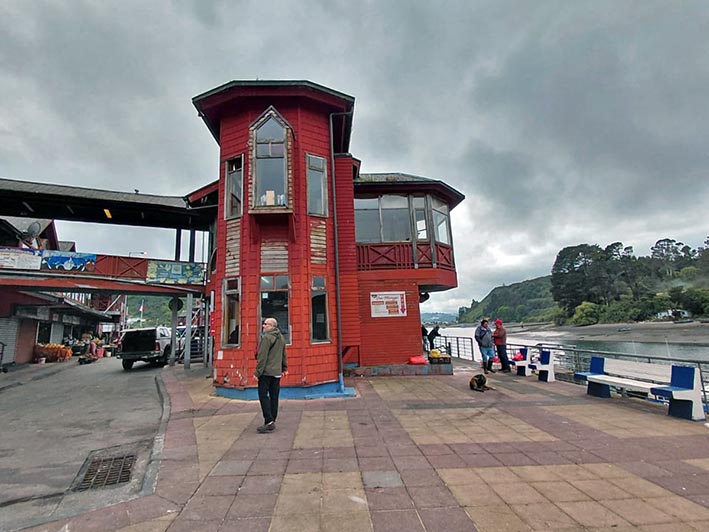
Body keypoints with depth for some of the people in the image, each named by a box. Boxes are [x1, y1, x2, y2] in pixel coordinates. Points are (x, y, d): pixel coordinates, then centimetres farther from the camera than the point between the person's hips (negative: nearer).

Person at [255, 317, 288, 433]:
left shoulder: (266, 338, -14)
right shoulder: (281, 338, 12)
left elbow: (262, 357, -17)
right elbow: (284, 355, 19)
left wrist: (258, 372, -13)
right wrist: (284, 368, 27)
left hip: (266, 372, -8)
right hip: (277, 372, 8)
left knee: (263, 396, -3)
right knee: (274, 397, 11)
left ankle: (269, 422, -9)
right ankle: (272, 422, 16)